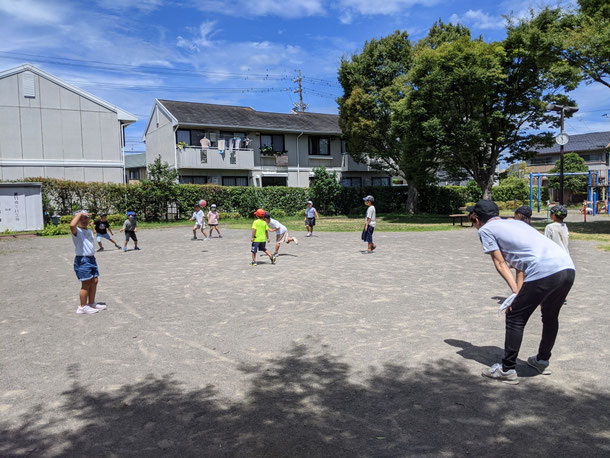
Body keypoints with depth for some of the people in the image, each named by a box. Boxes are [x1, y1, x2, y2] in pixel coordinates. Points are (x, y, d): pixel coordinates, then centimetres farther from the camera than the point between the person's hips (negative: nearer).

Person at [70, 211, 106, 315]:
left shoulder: (89, 231, 16)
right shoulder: (77, 231, -11)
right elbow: (72, 225, -35)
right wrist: (80, 213, -24)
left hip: (91, 258, 9)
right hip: (82, 260, -8)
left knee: (94, 281, 12)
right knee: (86, 284, -5)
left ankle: (91, 303, 25)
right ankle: (83, 307, 5)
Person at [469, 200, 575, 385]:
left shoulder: (485, 230, 9)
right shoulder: (515, 222, 31)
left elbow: (500, 263, 3)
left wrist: (516, 291, 0)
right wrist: (520, 291, 25)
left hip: (544, 273, -8)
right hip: (568, 267, 8)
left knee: (515, 319, 6)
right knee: (550, 317, 26)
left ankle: (507, 370, 12)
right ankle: (542, 361, 43)